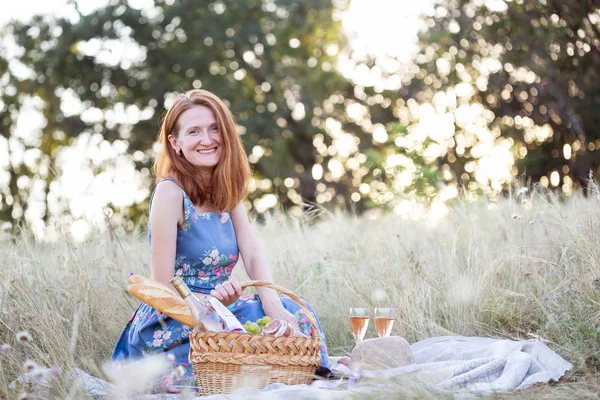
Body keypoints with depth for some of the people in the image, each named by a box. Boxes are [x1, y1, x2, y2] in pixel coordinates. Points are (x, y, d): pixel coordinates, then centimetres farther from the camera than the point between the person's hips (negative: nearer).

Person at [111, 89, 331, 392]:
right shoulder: (170, 192, -14)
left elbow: (254, 259, -3)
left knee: (292, 311, -15)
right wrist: (213, 302, -34)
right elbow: (163, 287, -16)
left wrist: (273, 306, -22)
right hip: (169, 327, -6)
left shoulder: (227, 192, 8)